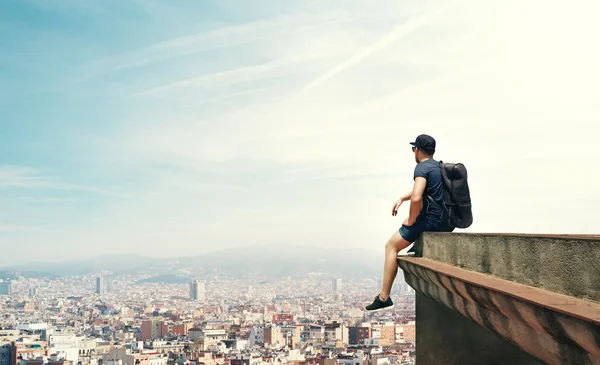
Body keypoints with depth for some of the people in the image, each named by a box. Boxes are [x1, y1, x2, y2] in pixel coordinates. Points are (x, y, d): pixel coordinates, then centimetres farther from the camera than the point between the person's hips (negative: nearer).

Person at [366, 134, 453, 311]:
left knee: (391, 246, -1)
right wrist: (401, 198, 21)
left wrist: (411, 220, -12)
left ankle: (384, 297, -3)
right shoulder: (438, 166, 17)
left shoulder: (422, 167, -12)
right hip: (447, 222, 9)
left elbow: (416, 197, -27)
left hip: (431, 220, -9)